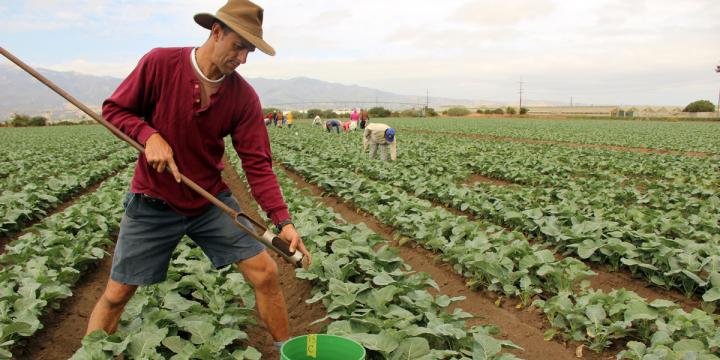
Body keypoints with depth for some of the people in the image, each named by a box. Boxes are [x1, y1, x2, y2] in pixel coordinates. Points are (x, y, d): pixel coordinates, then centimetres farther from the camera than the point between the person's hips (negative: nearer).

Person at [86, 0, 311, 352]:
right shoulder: (159, 63, -14)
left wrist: (283, 220, -20)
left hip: (211, 200, 2)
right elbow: (114, 109, -2)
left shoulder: (245, 96, -9)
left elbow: (257, 164, -10)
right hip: (153, 201, -1)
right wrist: (149, 135, -23)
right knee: (116, 294, 5)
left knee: (266, 273, -2)